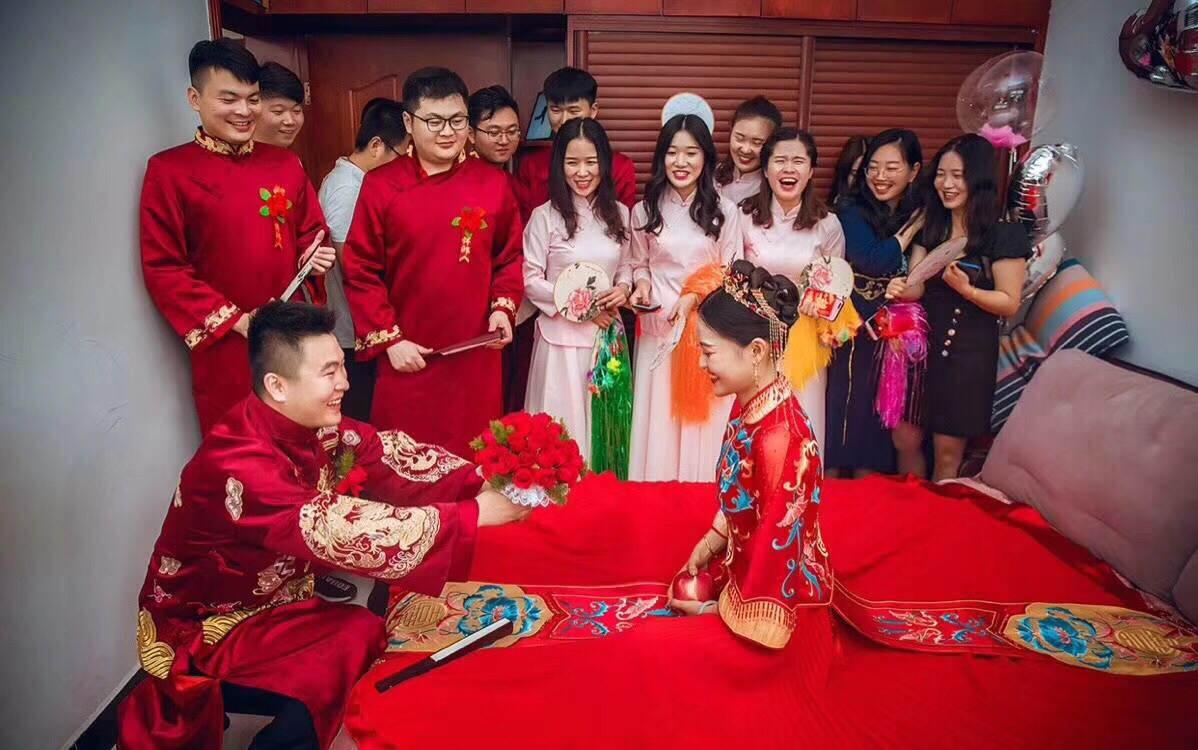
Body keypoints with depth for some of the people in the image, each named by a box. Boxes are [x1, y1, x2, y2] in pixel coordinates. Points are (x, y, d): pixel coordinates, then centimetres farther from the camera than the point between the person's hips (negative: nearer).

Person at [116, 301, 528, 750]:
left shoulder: (312, 424, -9)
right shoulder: (237, 463, -32)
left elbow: (387, 455, -8)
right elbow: (340, 532, -40)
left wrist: (480, 481, -24)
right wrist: (475, 512, -40)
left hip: (277, 597, 7)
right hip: (202, 629, -7)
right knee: (358, 640, -23)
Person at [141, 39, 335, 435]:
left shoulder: (286, 165, 7)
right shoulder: (169, 171, -5)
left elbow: (310, 233, 18)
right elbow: (162, 269, -7)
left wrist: (315, 255, -5)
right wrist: (236, 320, -14)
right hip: (225, 348, -3)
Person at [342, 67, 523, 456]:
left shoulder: (493, 183, 4)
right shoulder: (380, 186, -3)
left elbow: (511, 256, 13)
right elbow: (360, 273, -2)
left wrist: (503, 307, -2)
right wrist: (388, 339, -7)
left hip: (477, 359, 2)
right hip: (408, 358, -1)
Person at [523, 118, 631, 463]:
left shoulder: (619, 214, 6)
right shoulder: (545, 216, -7)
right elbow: (530, 280, -7)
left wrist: (622, 289, -8)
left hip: (607, 333, 4)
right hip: (562, 335, -3)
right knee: (563, 425, 3)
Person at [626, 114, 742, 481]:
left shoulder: (725, 211, -2)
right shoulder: (644, 210, 3)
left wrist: (695, 296, -13)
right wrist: (642, 286, -8)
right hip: (658, 326, 1)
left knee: (703, 417, 3)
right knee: (659, 415, 5)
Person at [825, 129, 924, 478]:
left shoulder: (922, 216, 7)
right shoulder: (852, 210, -4)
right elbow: (873, 261, -19)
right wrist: (911, 227, -10)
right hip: (850, 335, -3)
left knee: (877, 427, 9)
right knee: (838, 419, 1)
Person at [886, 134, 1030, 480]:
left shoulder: (1005, 235, -8)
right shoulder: (930, 225, 8)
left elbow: (1009, 303, -8)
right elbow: (917, 285, 4)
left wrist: (965, 289, -24)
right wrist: (901, 289, -19)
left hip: (968, 351, -4)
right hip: (922, 342, 5)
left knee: (947, 452, 4)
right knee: (905, 439, 8)